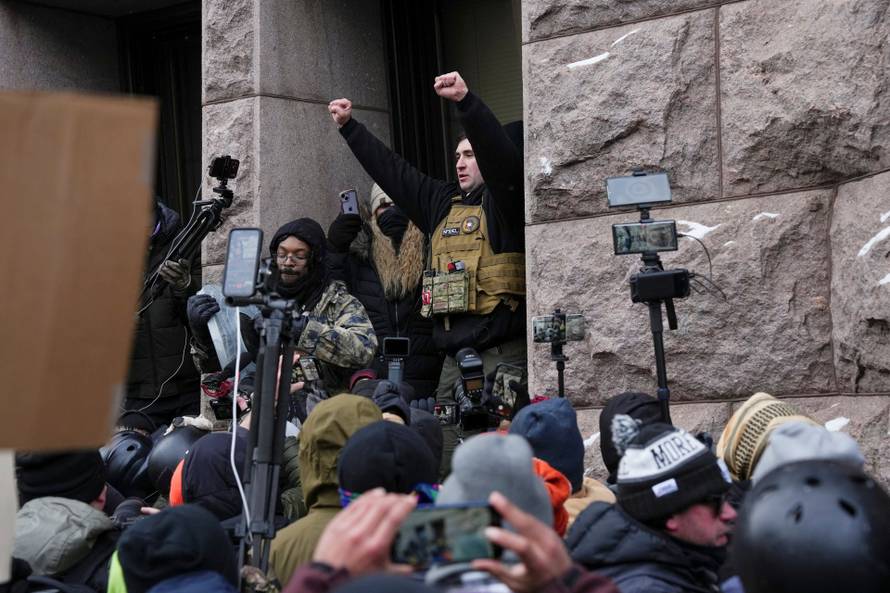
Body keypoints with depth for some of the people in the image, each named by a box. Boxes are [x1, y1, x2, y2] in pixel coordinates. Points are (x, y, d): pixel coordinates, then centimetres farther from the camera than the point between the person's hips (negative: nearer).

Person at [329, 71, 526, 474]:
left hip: (502, 354, -8)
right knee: (448, 463, 6)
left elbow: (501, 156, -18)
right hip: (452, 357, 8)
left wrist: (466, 102, -29)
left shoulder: (501, 200, 1)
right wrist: (349, 127, 24)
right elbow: (391, 171, 25)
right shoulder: (441, 203, 22)